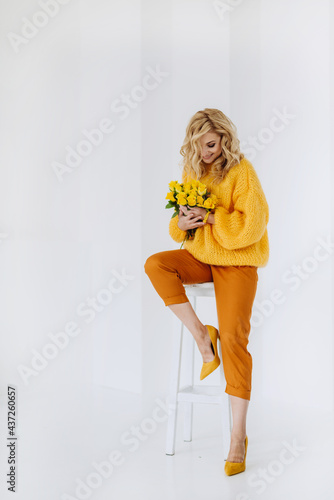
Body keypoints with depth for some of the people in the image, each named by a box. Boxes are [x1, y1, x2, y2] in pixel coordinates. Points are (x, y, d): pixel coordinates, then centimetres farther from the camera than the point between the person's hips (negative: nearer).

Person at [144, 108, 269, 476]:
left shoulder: (241, 171, -10)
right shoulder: (191, 170, 7)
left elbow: (253, 224, -17)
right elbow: (178, 227, 13)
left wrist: (212, 217, -19)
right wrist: (182, 223, -10)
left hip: (237, 262, -6)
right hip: (201, 256, 6)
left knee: (233, 336, -17)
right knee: (155, 264, -21)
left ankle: (238, 436, -10)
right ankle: (202, 336, -12)